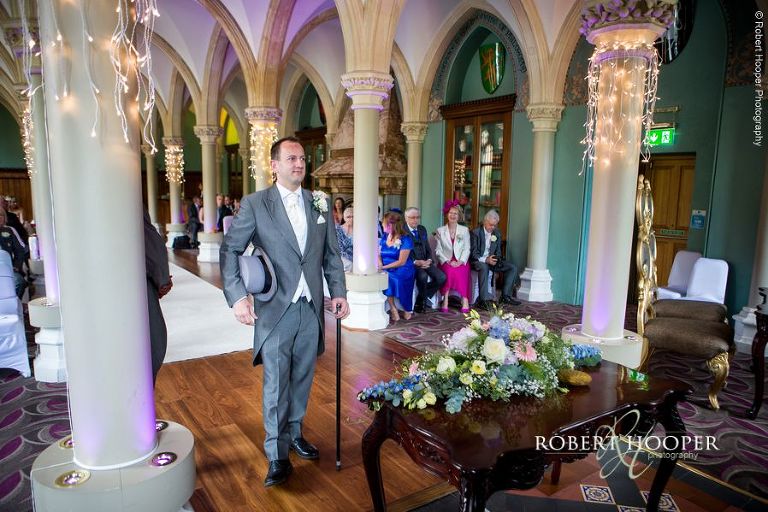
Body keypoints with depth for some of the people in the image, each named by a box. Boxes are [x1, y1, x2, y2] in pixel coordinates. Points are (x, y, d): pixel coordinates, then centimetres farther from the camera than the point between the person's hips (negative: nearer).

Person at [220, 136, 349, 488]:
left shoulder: (320, 205, 8)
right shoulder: (254, 204, -4)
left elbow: (331, 255, 11)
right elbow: (229, 251, -5)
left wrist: (338, 292, 1)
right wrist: (237, 296, -17)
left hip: (311, 309, 4)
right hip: (275, 310, -3)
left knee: (302, 378, 15)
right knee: (276, 384, 2)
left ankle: (294, 433, 36)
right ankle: (277, 455, 16)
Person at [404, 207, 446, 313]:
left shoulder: (422, 229, 18)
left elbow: (427, 248, 18)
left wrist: (429, 260, -2)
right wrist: (416, 262, -23)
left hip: (425, 262, 7)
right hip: (412, 263, -7)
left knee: (441, 277, -14)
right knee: (423, 276, -35)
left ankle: (421, 300, 3)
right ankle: (422, 300, -5)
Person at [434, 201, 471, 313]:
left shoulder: (464, 230, 12)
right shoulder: (440, 231, 10)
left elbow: (466, 249, 5)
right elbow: (438, 250, 4)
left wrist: (460, 261, -12)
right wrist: (448, 261, -12)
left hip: (461, 262, 0)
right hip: (446, 262, 0)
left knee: (461, 271, -33)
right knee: (449, 270, -34)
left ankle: (465, 301, -31)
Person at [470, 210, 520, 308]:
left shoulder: (497, 234, 10)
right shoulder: (476, 232, -8)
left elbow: (498, 251, 15)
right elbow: (473, 253, -13)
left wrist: (497, 259, -9)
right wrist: (486, 259, -27)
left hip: (491, 259, 6)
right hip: (478, 260, -6)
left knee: (513, 268, -9)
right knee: (484, 267, -40)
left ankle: (505, 296, -6)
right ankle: (484, 300, -39)